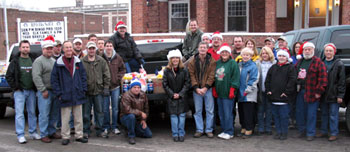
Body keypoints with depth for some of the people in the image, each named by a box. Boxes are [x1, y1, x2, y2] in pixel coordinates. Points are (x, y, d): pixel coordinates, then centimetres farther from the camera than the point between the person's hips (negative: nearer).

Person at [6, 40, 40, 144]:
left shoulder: (34, 60, 6)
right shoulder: (15, 61, 0)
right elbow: (9, 76, 0)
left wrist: (36, 87, 2)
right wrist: (15, 87, -6)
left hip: (31, 91, 3)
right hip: (19, 91, -3)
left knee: (32, 112, 9)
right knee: (19, 113, -3)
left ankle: (33, 132, 19)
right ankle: (20, 135, 1)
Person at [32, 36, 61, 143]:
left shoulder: (54, 61, 18)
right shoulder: (38, 61, -5)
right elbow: (36, 77, -14)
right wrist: (43, 90, -17)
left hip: (55, 92, 7)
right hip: (45, 92, -7)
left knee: (54, 114, 11)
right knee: (44, 114, -4)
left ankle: (51, 132, 23)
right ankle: (44, 135, 5)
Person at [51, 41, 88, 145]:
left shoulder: (78, 61, 7)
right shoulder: (58, 63, -2)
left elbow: (83, 76, 9)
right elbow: (54, 79, -2)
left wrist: (83, 89, 1)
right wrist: (58, 93, -7)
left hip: (78, 95, 3)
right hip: (65, 96, -3)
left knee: (78, 117, 10)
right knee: (65, 118, 3)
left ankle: (79, 135, 21)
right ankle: (65, 137, 15)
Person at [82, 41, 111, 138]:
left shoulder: (101, 61, 5)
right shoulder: (82, 62, 0)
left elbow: (106, 75, 5)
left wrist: (106, 88, -2)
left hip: (98, 90, 1)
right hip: (86, 91, -1)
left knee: (99, 111, 8)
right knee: (86, 113, 6)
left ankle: (99, 130, 18)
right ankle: (86, 131, 18)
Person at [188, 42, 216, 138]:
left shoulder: (212, 61, -1)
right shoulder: (193, 61, 3)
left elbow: (212, 76, -5)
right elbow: (192, 75, -1)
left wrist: (205, 88, -13)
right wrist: (196, 88, -12)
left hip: (208, 89, -1)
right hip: (196, 89, 1)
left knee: (210, 110, 4)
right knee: (198, 111, 7)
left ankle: (209, 130, 15)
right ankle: (199, 130, 17)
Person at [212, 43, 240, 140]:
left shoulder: (233, 63, -5)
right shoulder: (217, 63, 14)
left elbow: (235, 78, -10)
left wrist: (232, 90, -15)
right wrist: (214, 90, 14)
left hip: (228, 93, -6)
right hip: (219, 93, 7)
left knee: (228, 113, -5)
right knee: (221, 113, 11)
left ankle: (229, 132, 4)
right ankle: (224, 130, 21)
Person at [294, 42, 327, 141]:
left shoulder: (318, 62, -5)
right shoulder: (300, 61, 14)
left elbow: (322, 78, -12)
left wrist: (319, 91, -16)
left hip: (312, 92, -6)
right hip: (300, 91, 6)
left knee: (311, 114, 0)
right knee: (299, 112, 12)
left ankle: (310, 133, 10)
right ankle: (301, 130, 26)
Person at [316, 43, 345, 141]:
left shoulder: (339, 64, -4)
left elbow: (342, 81, -7)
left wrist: (340, 95, -11)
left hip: (334, 95, -5)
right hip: (323, 95, 5)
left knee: (333, 115, 1)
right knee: (324, 114, 14)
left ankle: (334, 133, 11)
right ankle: (324, 131, 26)